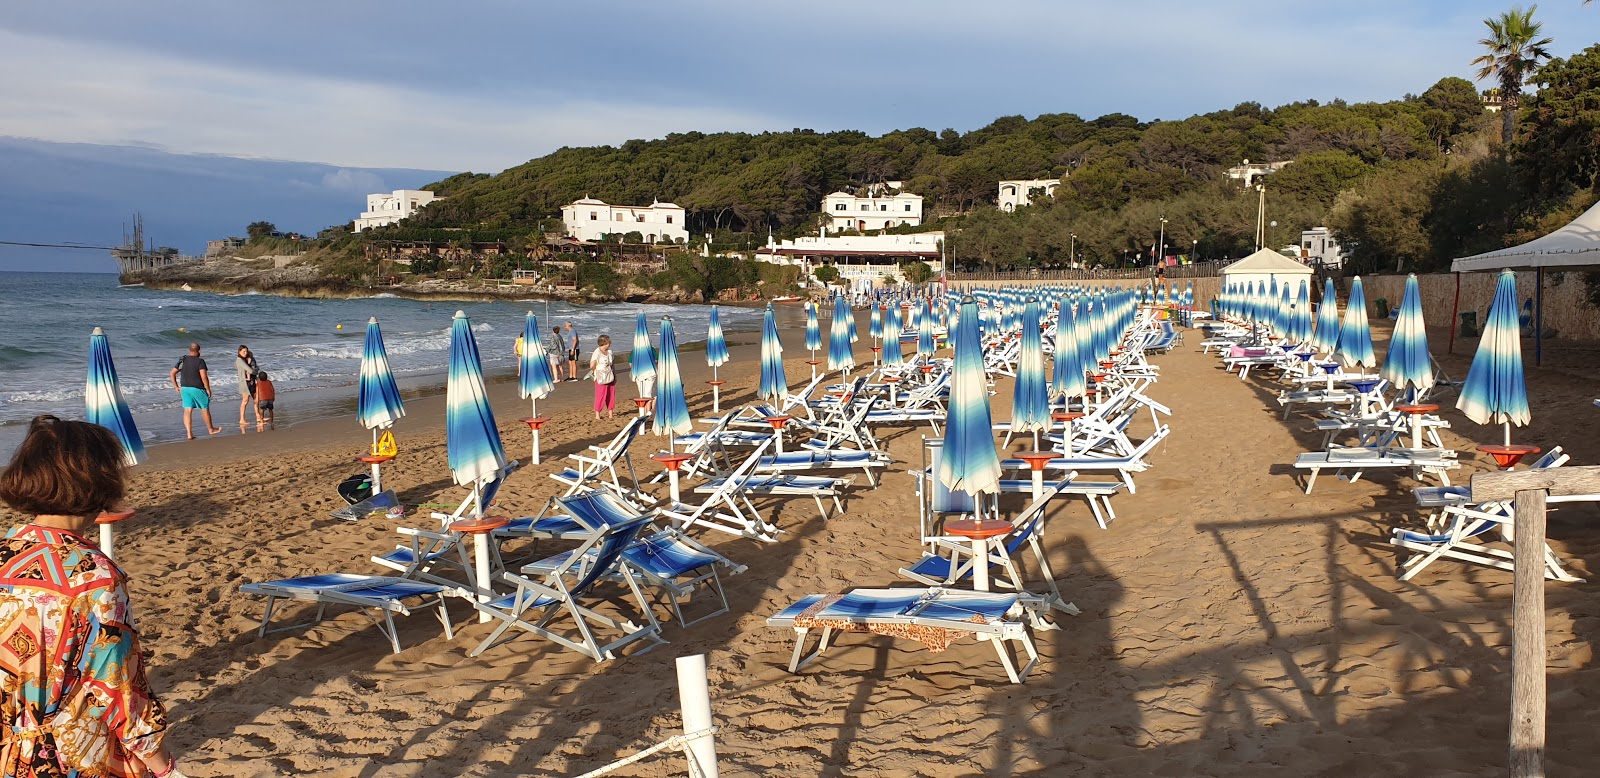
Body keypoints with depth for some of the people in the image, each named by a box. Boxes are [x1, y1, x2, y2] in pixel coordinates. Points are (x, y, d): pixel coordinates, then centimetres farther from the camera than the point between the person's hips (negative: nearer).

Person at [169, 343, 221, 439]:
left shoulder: (182, 360, 6)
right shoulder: (200, 361, -12)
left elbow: (172, 374, 9)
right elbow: (204, 377, -20)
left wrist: (176, 387, 15)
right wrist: (208, 389, -10)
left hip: (184, 388, 5)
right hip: (197, 389, -5)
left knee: (187, 411, 2)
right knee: (205, 409, 12)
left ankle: (189, 433, -5)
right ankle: (211, 429, 26)